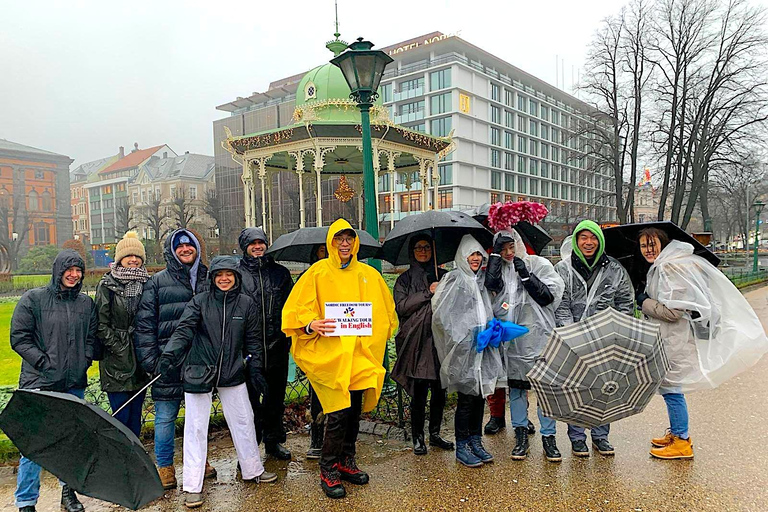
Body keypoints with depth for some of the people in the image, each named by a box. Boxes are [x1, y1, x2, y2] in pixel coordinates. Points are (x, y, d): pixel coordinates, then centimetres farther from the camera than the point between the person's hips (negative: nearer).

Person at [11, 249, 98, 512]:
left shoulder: (87, 303, 10)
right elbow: (19, 338, -5)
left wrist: (83, 363, 0)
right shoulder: (33, 299, -2)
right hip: (40, 384, -4)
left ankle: (68, 490, 28)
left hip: (75, 384, 4)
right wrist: (45, 364, -12)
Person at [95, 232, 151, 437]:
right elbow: (101, 324, -5)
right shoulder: (107, 285, -2)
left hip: (141, 361, 4)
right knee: (121, 416, -3)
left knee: (135, 415, 11)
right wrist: (118, 348, -11)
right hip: (116, 360, -4)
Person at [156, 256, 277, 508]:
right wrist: (169, 354, -30)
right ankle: (193, 487, 14)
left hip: (233, 374, 3)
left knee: (244, 422, 12)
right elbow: (183, 330, -14)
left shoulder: (246, 303, 2)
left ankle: (253, 471, 31)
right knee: (195, 428, 3)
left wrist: (256, 370, 6)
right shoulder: (200, 301, -4)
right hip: (199, 374, -2)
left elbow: (253, 340, 7)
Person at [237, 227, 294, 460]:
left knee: (275, 396, 13)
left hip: (277, 345, 3)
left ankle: (274, 440, 28)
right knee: (250, 397, 4)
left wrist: (288, 336, 4)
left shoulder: (280, 272, 9)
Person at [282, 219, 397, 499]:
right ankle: (328, 470, 9)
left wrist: (376, 338, 2)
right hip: (328, 352, -4)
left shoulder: (369, 274, 11)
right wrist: (310, 324, -22)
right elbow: (296, 309, -3)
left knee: (355, 409, 11)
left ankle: (346, 461, 31)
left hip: (360, 352, 5)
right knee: (338, 412, -9)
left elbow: (386, 310, 17)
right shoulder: (317, 273, 0)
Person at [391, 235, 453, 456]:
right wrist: (428, 293, -10)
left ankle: (435, 433, 20)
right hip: (417, 341, -3)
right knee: (419, 390, -3)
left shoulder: (443, 276, 15)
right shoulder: (405, 279, 7)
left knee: (439, 389, 6)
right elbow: (401, 306, -6)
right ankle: (418, 438, 8)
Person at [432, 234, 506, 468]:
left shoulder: (481, 280, 14)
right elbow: (440, 312, -15)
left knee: (480, 394, 11)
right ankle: (461, 447, 11)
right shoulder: (454, 279, -8)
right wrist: (462, 335, -13)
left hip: (482, 346, 7)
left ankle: (475, 441, 24)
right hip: (463, 349, -7)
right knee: (467, 396, -2)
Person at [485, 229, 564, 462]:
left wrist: (525, 275, -13)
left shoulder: (539, 264, 2)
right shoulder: (499, 268, 7)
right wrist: (496, 253, -11)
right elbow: (490, 284, -13)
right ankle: (521, 435, 22)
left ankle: (548, 436, 15)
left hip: (539, 336, -2)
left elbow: (548, 297, -5)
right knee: (516, 386, 10)